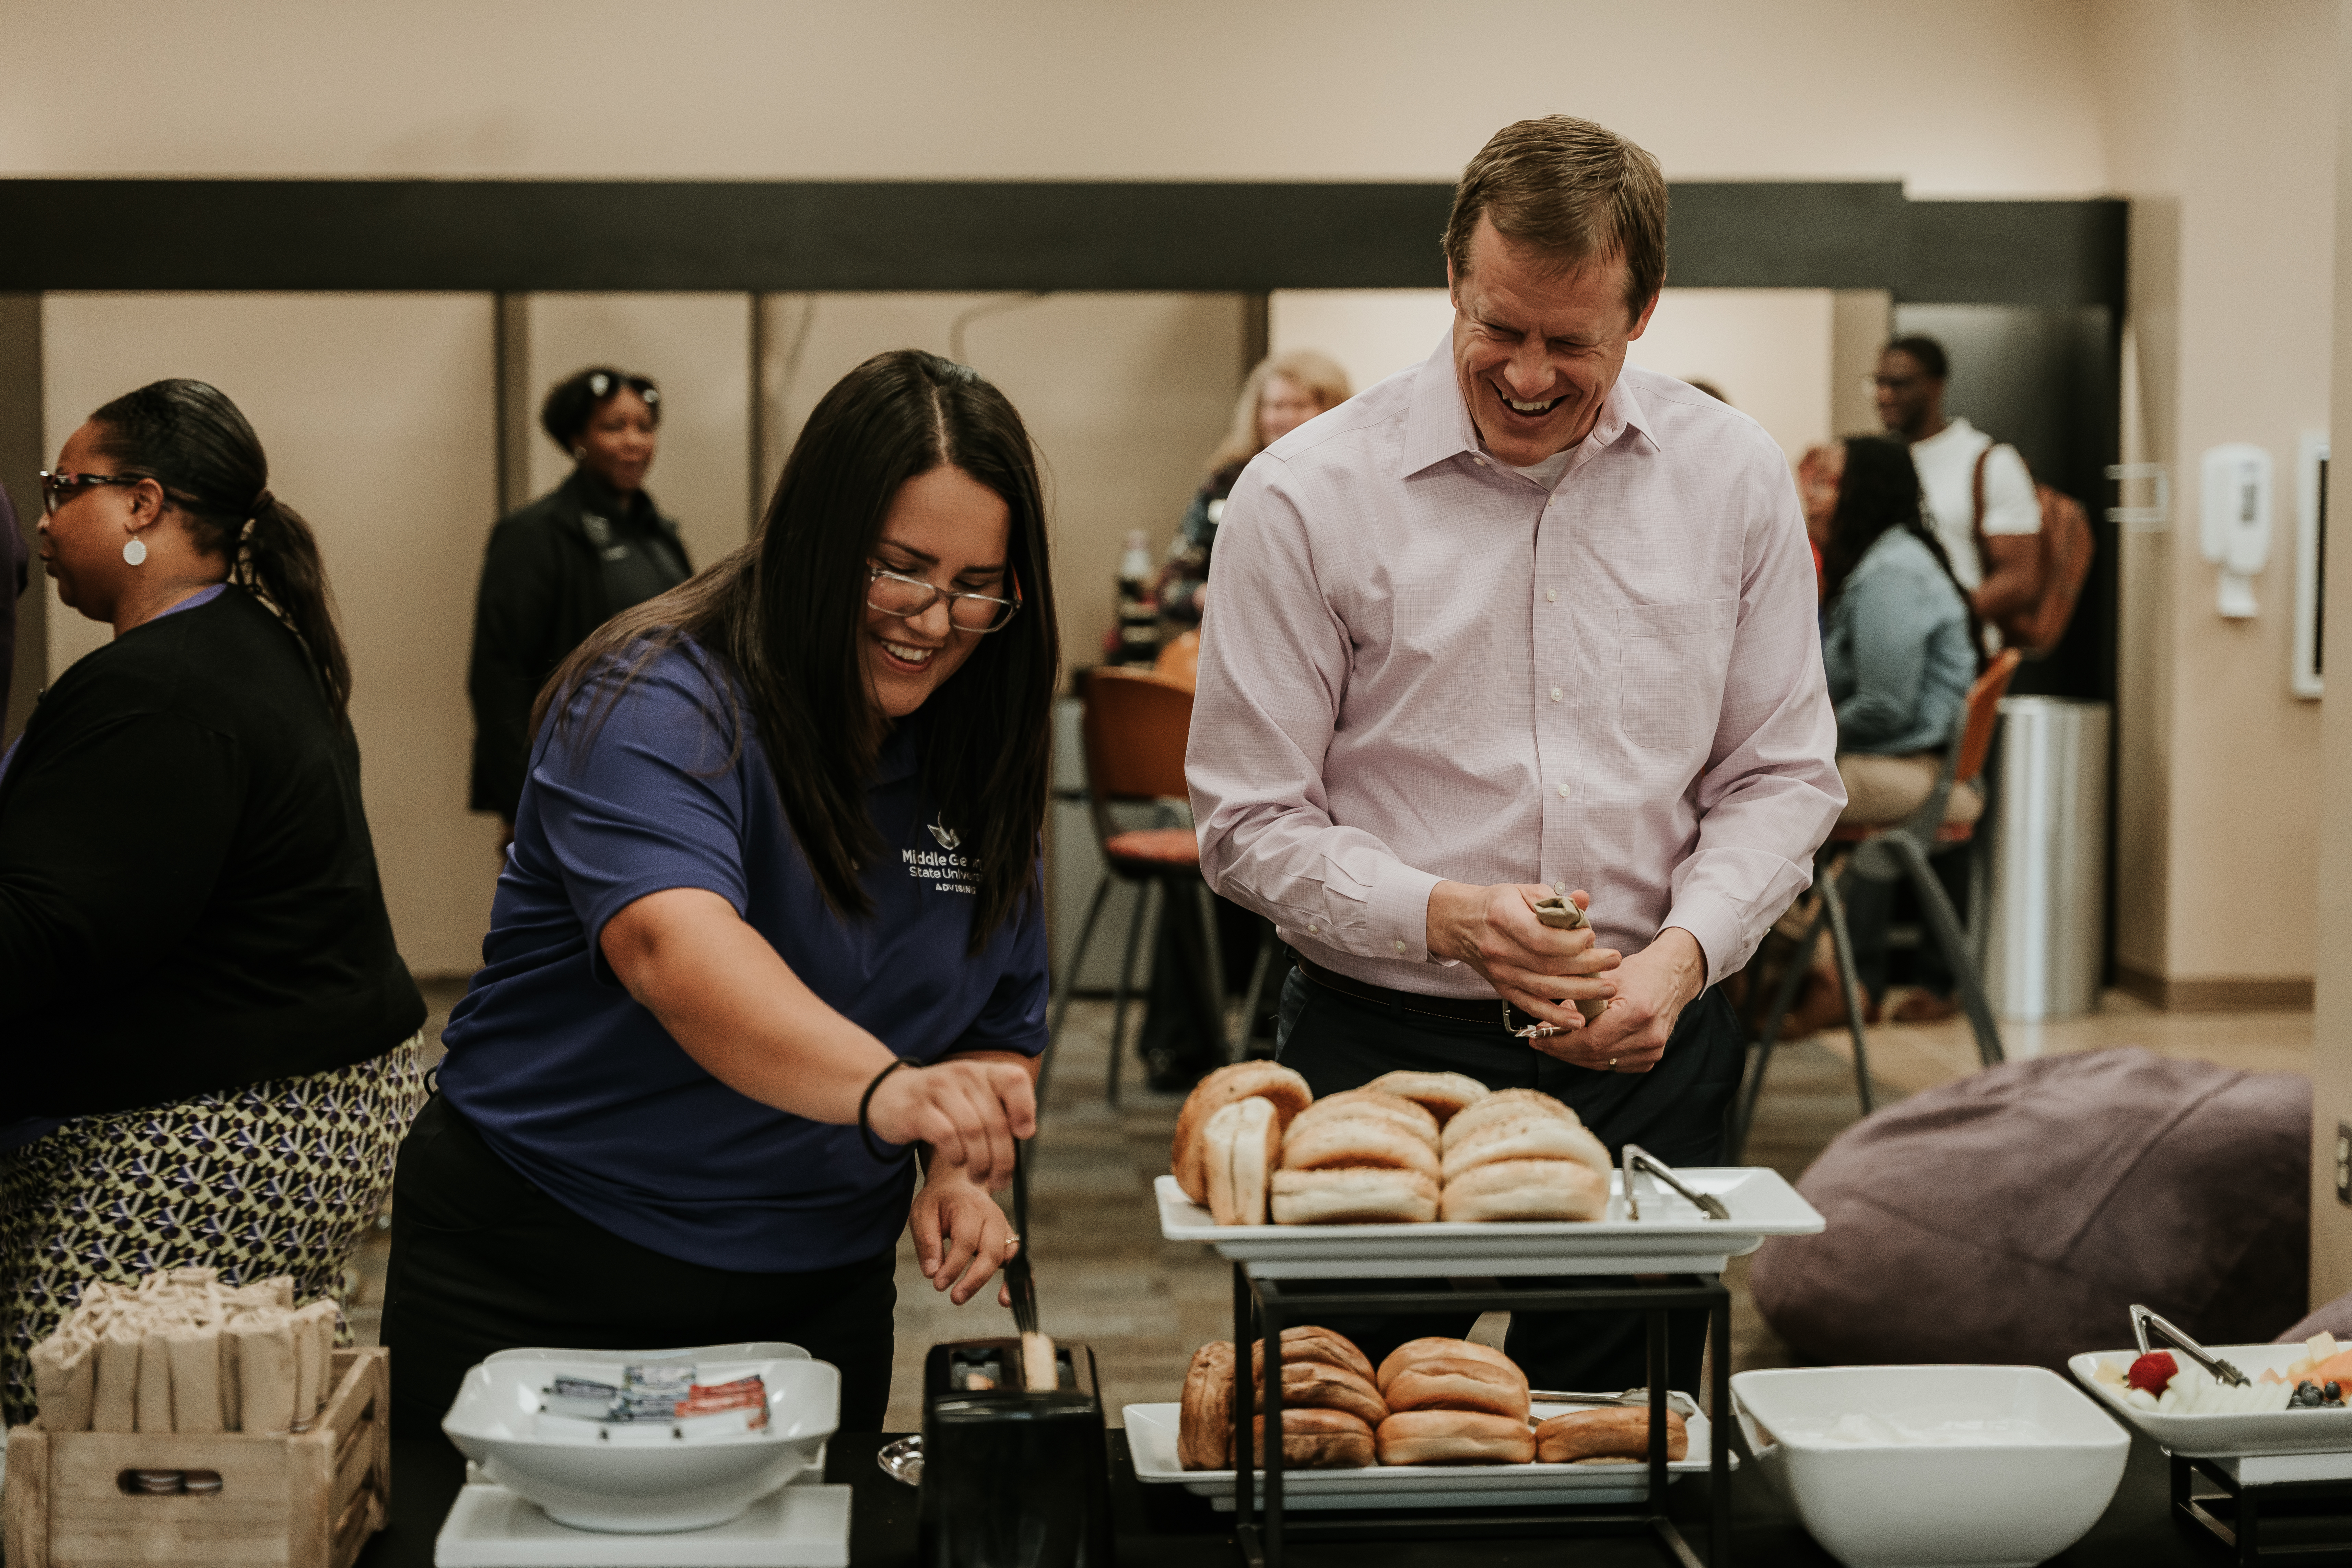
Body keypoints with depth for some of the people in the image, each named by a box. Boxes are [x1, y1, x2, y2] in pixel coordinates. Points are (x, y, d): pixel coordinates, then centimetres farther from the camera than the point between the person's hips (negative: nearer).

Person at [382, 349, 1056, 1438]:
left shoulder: (978, 765, 1)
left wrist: (961, 1172, -12)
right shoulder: (657, 707, -19)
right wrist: (884, 1089, -53)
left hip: (817, 1296, 5)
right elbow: (675, 950, -38)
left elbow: (1001, 1029, 9)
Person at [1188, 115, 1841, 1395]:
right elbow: (1251, 823, -4)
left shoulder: (1732, 476, 3)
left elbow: (1781, 775, 8)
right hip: (1385, 1048, -2)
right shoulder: (1307, 497, -6)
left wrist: (1682, 953, -9)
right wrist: (1443, 918, -19)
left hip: (1652, 1055, 3)